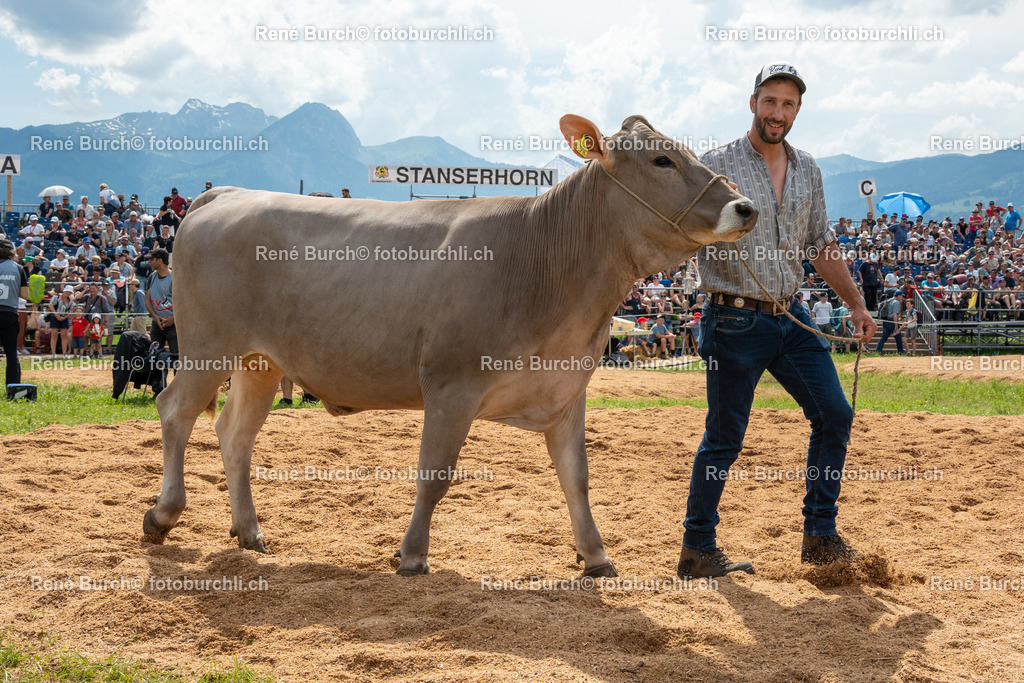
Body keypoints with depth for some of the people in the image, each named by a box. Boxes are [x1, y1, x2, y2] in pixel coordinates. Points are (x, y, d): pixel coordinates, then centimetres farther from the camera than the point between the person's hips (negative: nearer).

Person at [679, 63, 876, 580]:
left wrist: (855, 302, 17)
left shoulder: (807, 171, 11)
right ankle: (698, 550, 12)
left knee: (834, 416, 5)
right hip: (735, 320, -6)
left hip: (792, 319, 6)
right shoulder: (716, 166, -7)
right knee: (724, 438, -1)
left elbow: (821, 245, 19)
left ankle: (820, 537, 16)